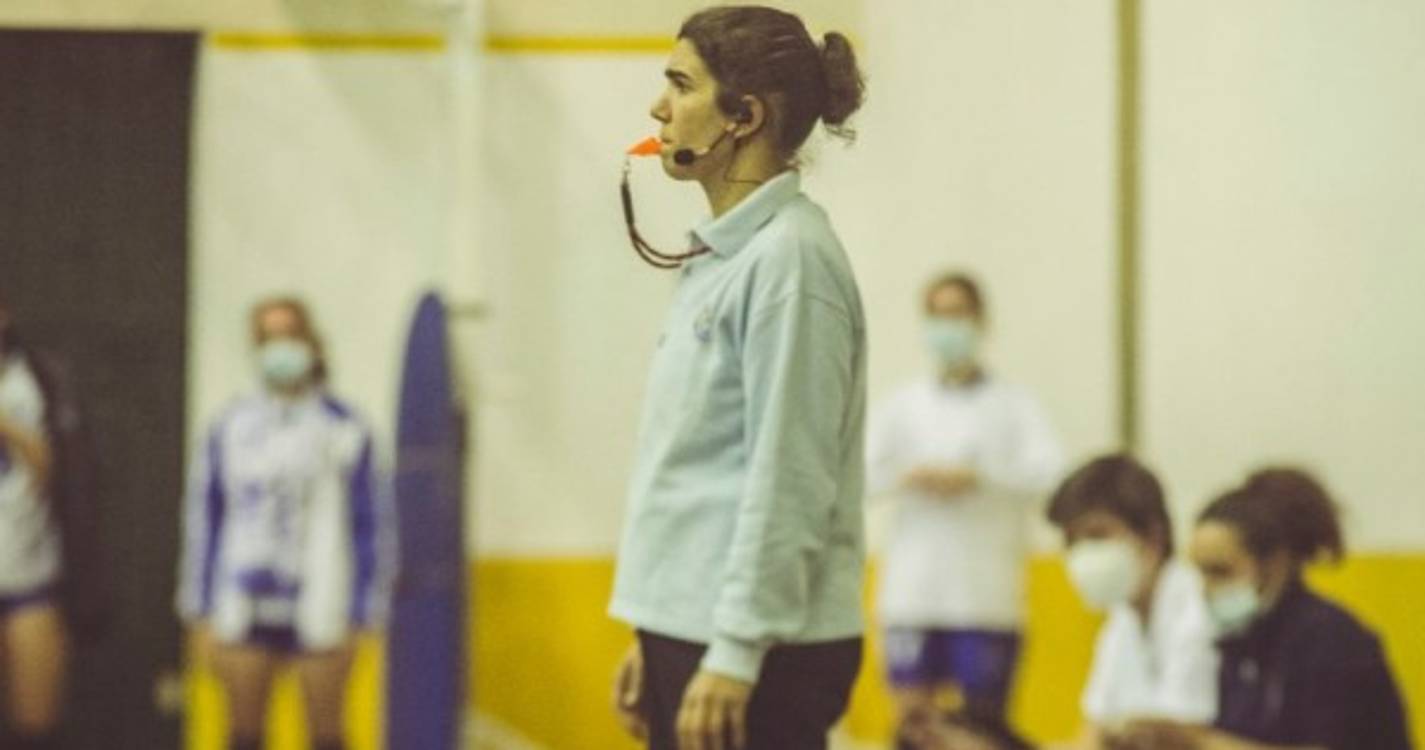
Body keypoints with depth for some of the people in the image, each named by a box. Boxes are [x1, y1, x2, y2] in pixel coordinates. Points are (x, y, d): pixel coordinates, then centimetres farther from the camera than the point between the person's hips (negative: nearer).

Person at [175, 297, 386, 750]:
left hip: (320, 611, -2)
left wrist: (359, 617, -2)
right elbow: (202, 517, 10)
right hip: (246, 607, 2)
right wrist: (200, 615, 8)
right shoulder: (231, 427, 7)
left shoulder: (342, 429, 0)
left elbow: (365, 524, 1)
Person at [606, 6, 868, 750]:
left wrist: (734, 653, -20)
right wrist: (654, 637, 18)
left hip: (759, 656, -9)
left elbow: (789, 483, -19)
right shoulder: (722, 256, 15)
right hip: (692, 633, 9)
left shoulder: (789, 256, -14)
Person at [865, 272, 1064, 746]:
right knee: (912, 710, -5)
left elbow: (1048, 472, -7)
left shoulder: (1012, 404, 7)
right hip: (914, 589, 1)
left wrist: (976, 477, -18)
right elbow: (860, 470, 1)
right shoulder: (903, 405, 12)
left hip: (986, 594, -1)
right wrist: (912, 478, -17)